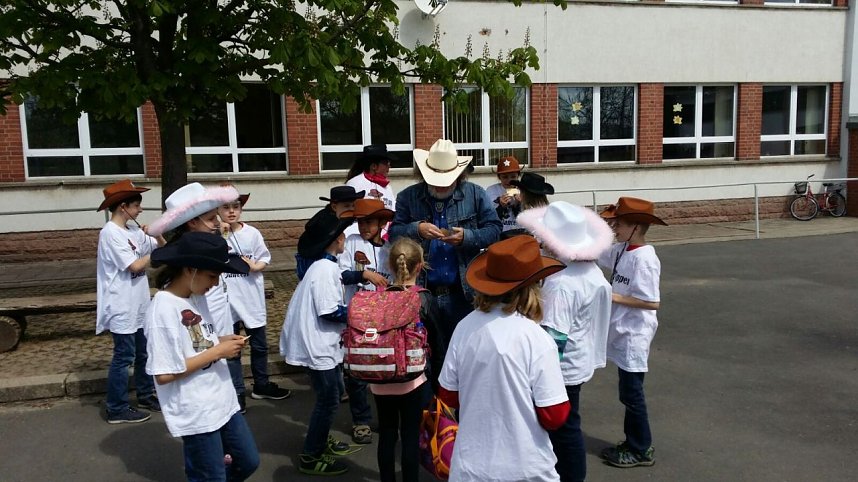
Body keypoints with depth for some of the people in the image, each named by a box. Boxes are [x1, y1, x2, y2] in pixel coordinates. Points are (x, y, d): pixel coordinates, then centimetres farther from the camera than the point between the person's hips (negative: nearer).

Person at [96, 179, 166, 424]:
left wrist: (157, 236, -5)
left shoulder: (133, 231, 8)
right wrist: (154, 254, -6)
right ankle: (117, 409, 11)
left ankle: (146, 396, 32)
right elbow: (134, 266, -20)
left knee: (143, 353, 18)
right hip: (122, 308, -8)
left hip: (138, 305, 8)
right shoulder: (110, 233, -17)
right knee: (124, 357, 0)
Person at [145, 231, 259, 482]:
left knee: (248, 461, 20)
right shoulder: (163, 309, -22)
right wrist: (217, 352, -19)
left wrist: (221, 341, -4)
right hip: (196, 413, -8)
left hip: (223, 402, 8)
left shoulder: (197, 297, 3)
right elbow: (163, 374, -22)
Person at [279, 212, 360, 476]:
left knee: (331, 394, 21)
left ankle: (322, 441, 37)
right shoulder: (326, 269, -22)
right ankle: (311, 457, 14)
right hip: (319, 345, -10)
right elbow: (330, 313, -23)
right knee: (328, 400, 2)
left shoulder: (323, 266, 9)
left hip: (320, 343, 10)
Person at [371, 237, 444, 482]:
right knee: (410, 436, 7)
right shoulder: (425, 299, -11)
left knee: (386, 434, 15)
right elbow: (436, 343, -4)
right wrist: (438, 377, 9)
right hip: (413, 379, -3)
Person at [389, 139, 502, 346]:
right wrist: (416, 229, -19)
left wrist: (467, 237, -17)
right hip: (422, 292, 0)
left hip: (462, 292, 0)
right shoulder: (408, 197, 4)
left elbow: (494, 230, -1)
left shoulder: (475, 194, 3)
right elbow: (393, 233, 0)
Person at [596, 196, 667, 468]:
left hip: (634, 335, -9)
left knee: (631, 393, 3)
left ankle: (642, 450, 19)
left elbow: (652, 302, -24)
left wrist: (614, 297, -19)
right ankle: (633, 442, 32)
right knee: (629, 391, 18)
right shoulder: (622, 250, 3)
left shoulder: (644, 258, -22)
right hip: (622, 332, 9)